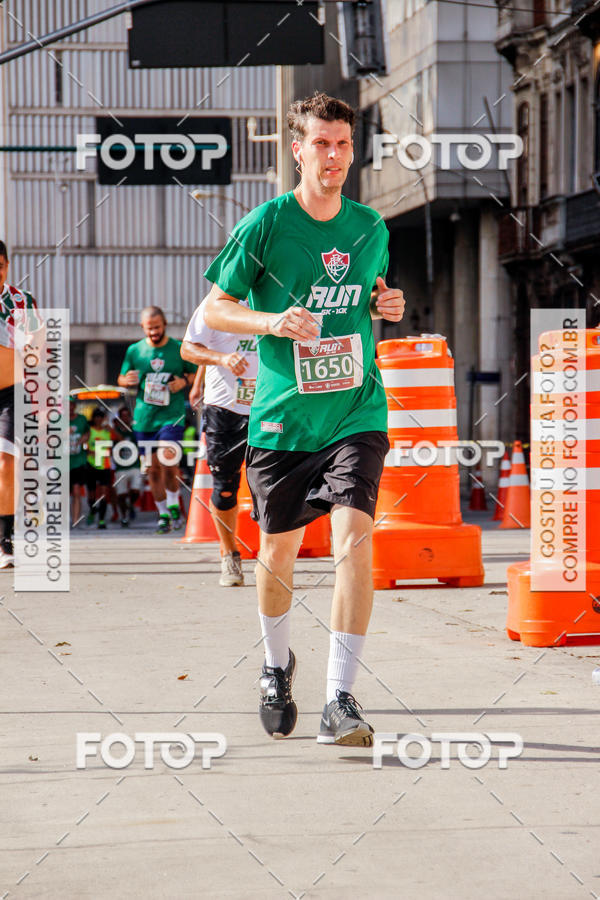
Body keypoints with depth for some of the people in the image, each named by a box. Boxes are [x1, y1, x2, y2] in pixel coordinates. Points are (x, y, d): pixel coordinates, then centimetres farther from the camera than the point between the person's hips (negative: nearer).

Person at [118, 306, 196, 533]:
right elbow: (121, 379, 16)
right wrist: (128, 380, -8)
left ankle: (173, 505, -2)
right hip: (144, 417, 3)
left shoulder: (179, 349, 1)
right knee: (153, 469, 5)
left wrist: (185, 381, -10)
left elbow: (196, 374, 12)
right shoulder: (134, 350, 6)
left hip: (172, 415, -3)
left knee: (167, 459, -22)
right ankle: (163, 514, 19)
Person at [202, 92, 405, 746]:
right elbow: (214, 308, 0)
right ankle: (277, 666, 40)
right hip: (281, 417, -1)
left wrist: (388, 306, 1)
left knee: (353, 534, -19)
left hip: (356, 413, 1)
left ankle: (339, 700, -18)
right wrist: (273, 322, -18)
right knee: (277, 551, 10)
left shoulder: (370, 227, 7)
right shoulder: (265, 225, -5)